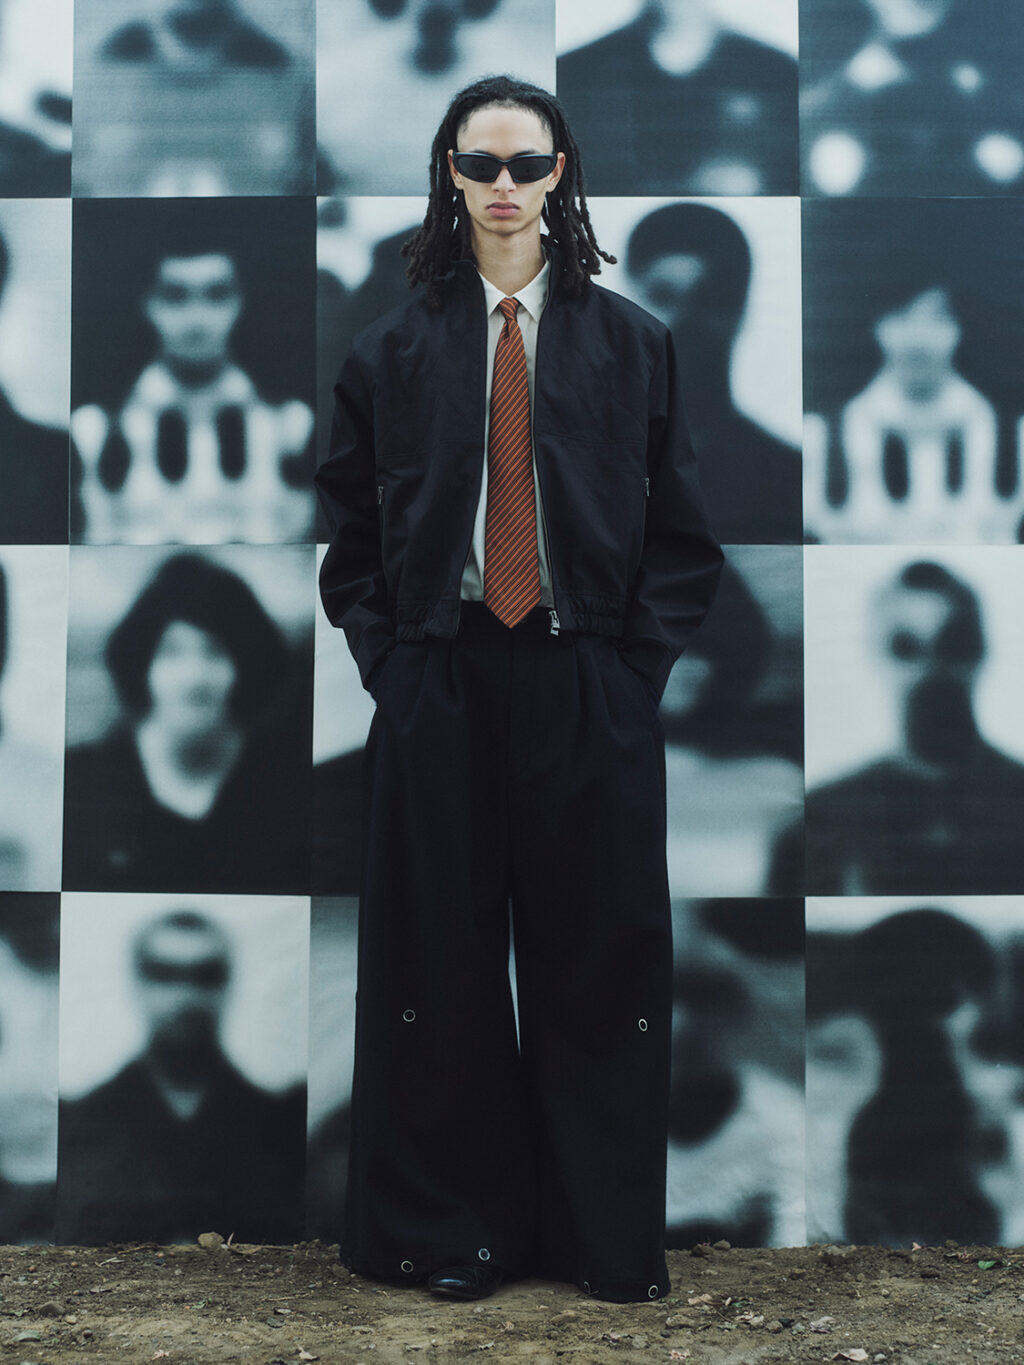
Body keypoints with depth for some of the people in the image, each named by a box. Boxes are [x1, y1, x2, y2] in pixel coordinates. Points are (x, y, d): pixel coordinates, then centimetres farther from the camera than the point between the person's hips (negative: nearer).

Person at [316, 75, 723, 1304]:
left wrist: (640, 659, -3)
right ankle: (455, 1229, 20)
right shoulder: (395, 348, 8)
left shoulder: (631, 342, 7)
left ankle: (608, 1235, 20)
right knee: (443, 959, 5)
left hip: (589, 691, 0)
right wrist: (388, 658, 0)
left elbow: (682, 529, 7)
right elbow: (350, 531, 10)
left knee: (598, 962, 5)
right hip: (437, 687, 1)